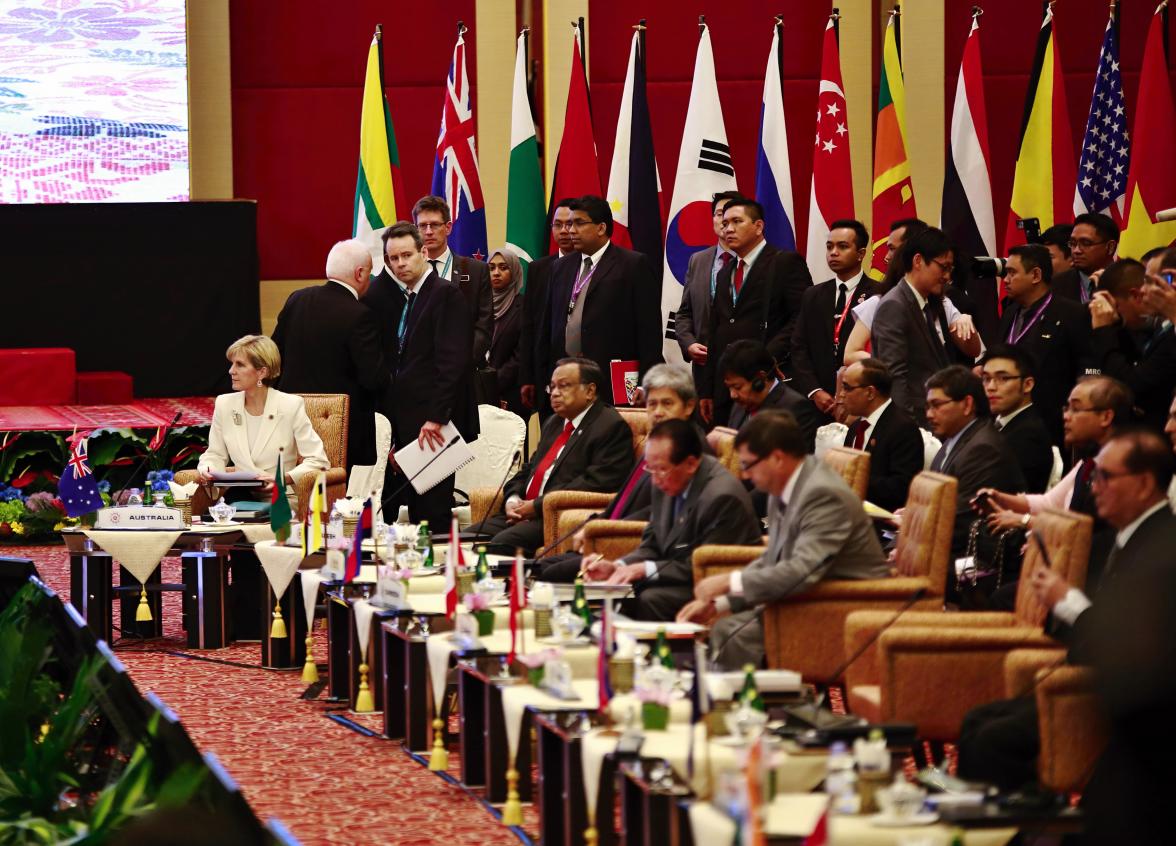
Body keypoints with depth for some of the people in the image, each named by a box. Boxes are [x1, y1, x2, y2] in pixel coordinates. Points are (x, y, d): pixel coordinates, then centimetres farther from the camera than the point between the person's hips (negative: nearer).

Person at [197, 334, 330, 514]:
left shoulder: (291, 406, -5)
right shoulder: (224, 404, 8)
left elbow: (318, 460, -7)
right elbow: (215, 454, 18)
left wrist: (283, 479, -23)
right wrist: (207, 470, -7)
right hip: (242, 495, 3)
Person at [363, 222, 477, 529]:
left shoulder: (446, 294, -7)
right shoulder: (388, 295, 18)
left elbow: (452, 361, -15)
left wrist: (435, 419, -19)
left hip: (432, 425, -7)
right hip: (402, 425, 7)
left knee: (431, 513, -8)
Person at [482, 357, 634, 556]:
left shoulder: (612, 427, -5)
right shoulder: (553, 423, 26)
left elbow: (596, 482, -16)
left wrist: (537, 506, -16)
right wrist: (513, 498, 4)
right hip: (524, 512, 9)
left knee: (502, 543, -31)